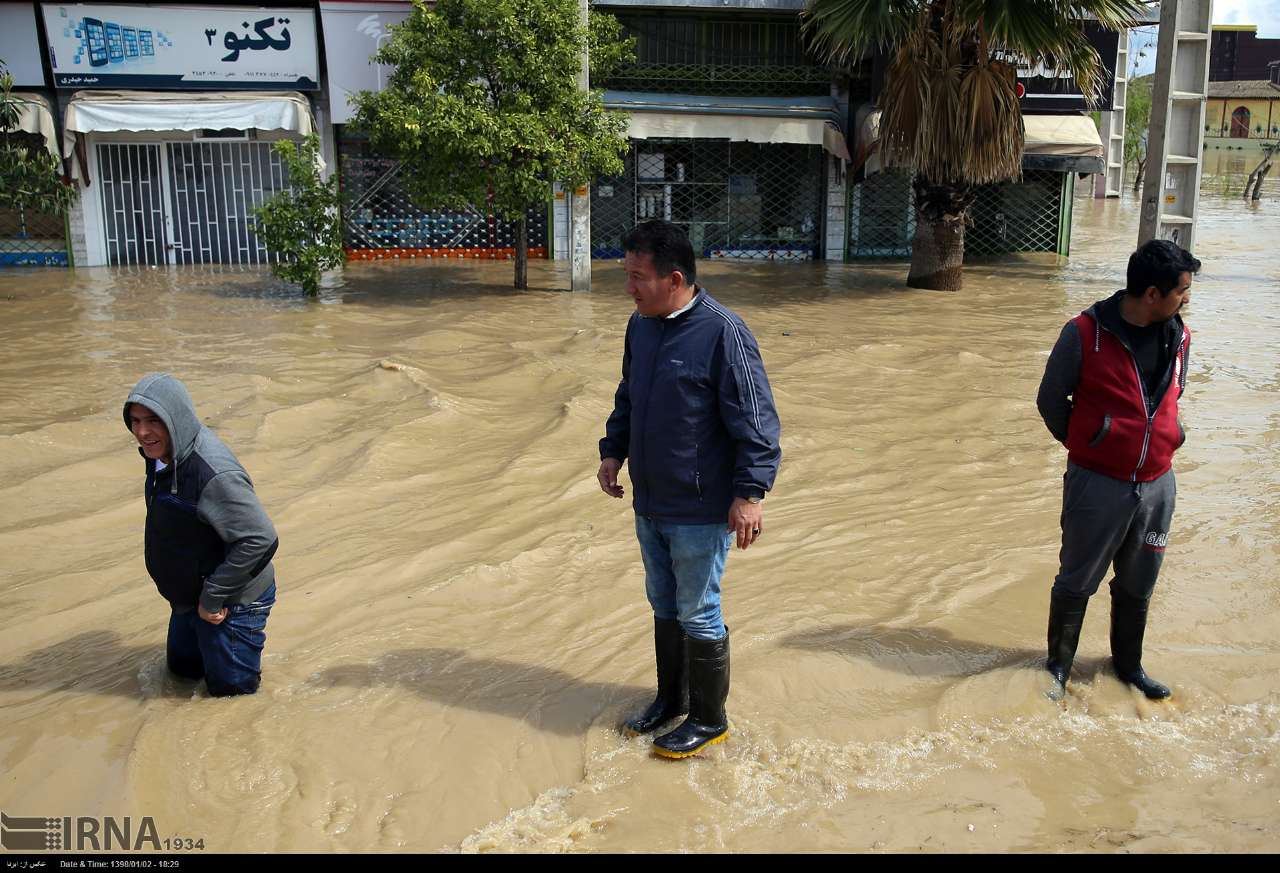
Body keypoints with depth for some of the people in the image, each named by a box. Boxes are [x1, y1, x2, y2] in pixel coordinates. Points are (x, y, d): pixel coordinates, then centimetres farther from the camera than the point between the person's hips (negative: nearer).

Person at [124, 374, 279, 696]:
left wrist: (213, 598, -26)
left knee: (230, 686, 10)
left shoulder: (214, 473, -35)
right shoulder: (163, 455, -5)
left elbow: (261, 539, -35)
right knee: (182, 667, 27)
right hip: (189, 596, 9)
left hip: (233, 603, -9)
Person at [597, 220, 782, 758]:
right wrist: (613, 450, 10)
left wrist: (749, 493, -24)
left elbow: (756, 421, -19)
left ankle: (709, 719, 24)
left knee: (698, 614, 5)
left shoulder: (722, 333, -19)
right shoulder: (640, 326, 6)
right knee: (664, 606, 20)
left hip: (701, 511, -8)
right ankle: (671, 698, 39)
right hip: (649, 504, 8)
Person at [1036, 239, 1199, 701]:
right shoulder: (1085, 333, -15)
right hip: (1098, 484, -5)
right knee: (1076, 583, 8)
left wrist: (1167, 438, 10)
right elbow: (1050, 399, -3)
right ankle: (1059, 666, 26)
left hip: (1156, 484, 5)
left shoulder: (1179, 337, 2)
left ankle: (1128, 664, 37)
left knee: (1137, 587, 18)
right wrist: (1084, 446, 4)